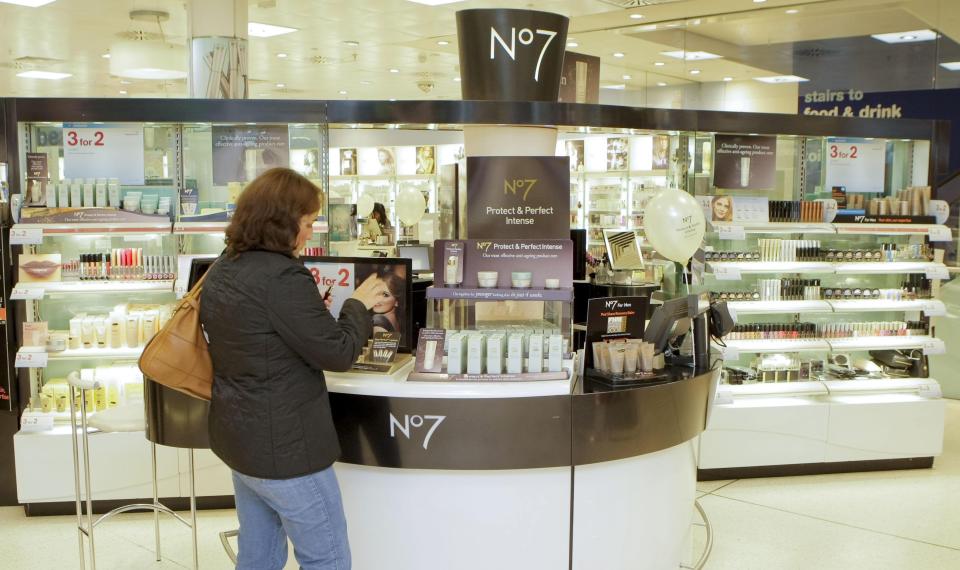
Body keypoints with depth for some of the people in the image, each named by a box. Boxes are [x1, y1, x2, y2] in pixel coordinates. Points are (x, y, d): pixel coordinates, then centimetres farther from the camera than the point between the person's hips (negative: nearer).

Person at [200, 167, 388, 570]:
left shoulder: (221, 271, 6)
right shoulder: (282, 277, -23)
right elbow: (337, 353, -19)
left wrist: (312, 310, 14)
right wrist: (358, 305, -4)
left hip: (239, 441, 9)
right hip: (284, 449, -9)